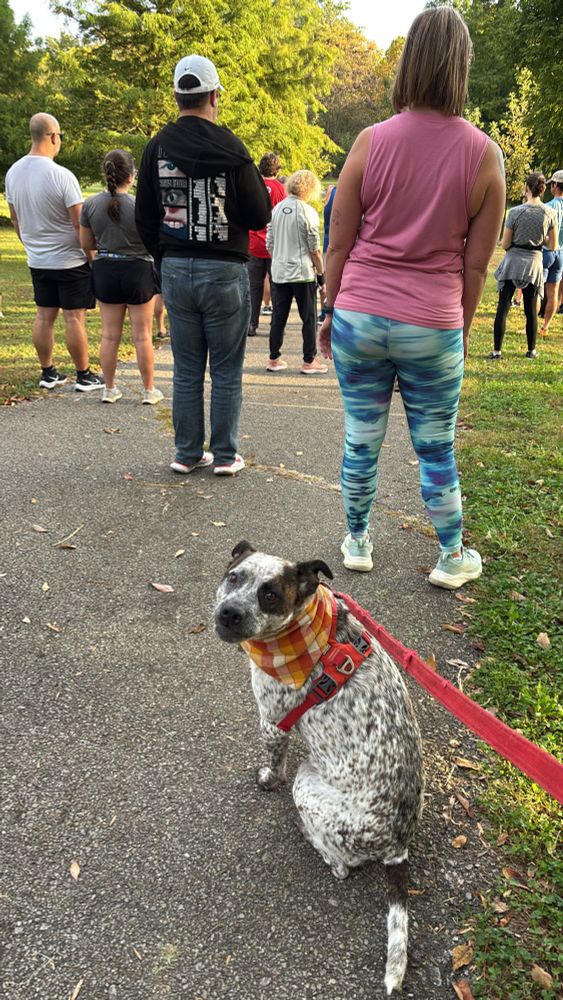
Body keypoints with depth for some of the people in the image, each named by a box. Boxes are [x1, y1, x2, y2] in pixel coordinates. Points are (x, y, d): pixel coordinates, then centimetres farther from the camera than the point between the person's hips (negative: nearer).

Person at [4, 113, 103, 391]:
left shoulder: (13, 173, 4)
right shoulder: (61, 176, -17)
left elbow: (15, 219, 13)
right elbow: (80, 223, -18)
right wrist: (93, 256, -8)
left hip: (37, 261, 7)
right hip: (70, 260, -6)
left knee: (44, 316, 11)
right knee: (74, 317, -1)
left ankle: (48, 373, 18)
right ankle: (84, 376, 7)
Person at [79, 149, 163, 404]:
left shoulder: (90, 204, -4)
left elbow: (86, 243, 4)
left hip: (105, 271, 3)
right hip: (138, 270, -3)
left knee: (109, 335, 12)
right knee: (142, 336, 7)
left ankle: (110, 389, 20)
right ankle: (149, 390, 15)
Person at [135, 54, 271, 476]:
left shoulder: (157, 147, 4)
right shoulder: (229, 148, -9)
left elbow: (145, 219, 8)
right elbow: (260, 216, -5)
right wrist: (252, 175, 12)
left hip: (175, 271, 4)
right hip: (225, 271, -4)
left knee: (186, 372, 12)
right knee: (226, 373, 5)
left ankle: (188, 453, 18)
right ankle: (224, 456, 12)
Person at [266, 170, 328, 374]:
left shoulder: (276, 209, 6)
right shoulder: (307, 211, -10)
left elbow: (269, 244, 10)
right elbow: (314, 248, -9)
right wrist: (321, 273, -1)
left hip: (278, 271, 5)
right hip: (303, 273, -5)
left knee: (279, 317, 10)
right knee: (309, 318, 3)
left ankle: (273, 359, 15)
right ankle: (309, 362, 7)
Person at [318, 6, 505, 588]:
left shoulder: (371, 141, -3)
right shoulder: (484, 155, -2)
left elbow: (338, 244, 0)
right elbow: (476, 263, 1)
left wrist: (331, 311, 12)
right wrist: (463, 324, 14)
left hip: (359, 317, 1)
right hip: (433, 328, 0)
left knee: (361, 441, 13)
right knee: (436, 450, 12)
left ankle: (357, 543, 28)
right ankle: (452, 559, 26)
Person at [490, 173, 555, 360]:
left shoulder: (515, 212, -11)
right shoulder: (549, 214, -4)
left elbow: (505, 244, -9)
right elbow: (552, 245, 1)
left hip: (513, 262, -2)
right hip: (534, 262, 2)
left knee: (502, 308, 3)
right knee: (531, 310, 11)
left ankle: (497, 350, 0)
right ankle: (531, 350, 21)